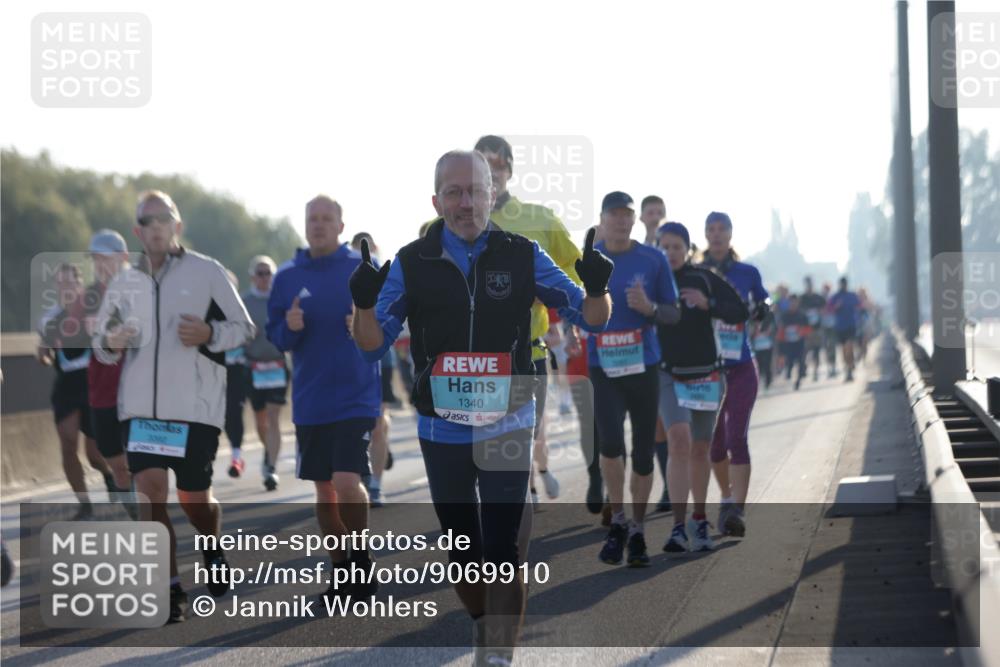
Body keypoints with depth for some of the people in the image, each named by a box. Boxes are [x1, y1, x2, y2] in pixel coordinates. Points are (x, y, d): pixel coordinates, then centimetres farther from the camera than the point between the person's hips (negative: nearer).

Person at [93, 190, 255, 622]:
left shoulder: (207, 272, -1)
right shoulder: (123, 283, 9)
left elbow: (244, 327, 3)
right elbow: (102, 344, 17)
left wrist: (209, 334, -16)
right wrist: (110, 343, -7)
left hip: (196, 404, -2)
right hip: (140, 404, 3)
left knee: (194, 497, 5)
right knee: (150, 490, -10)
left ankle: (214, 553, 37)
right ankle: (171, 591, -4)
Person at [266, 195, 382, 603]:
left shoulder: (363, 269, -3)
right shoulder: (288, 276, 6)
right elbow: (276, 337, 9)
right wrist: (289, 328, -12)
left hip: (356, 398, -4)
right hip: (310, 402, 4)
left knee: (347, 483, -16)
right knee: (323, 490, 10)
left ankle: (362, 558, 6)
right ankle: (341, 568, 23)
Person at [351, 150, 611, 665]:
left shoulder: (522, 256, -4)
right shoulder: (412, 263, -2)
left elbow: (590, 319, 0)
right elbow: (373, 345, 0)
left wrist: (597, 287, -23)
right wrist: (363, 302, -21)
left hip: (508, 431, -2)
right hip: (441, 433, 2)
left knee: (501, 551, -8)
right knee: (461, 547, 14)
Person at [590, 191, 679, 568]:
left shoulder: (653, 260, 0)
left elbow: (673, 313, 4)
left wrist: (650, 308, -16)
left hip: (644, 367, 1)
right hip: (604, 368, -1)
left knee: (643, 453, 5)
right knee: (611, 443, -20)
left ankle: (637, 531, 22)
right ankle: (617, 522, 1)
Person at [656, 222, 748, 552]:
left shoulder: (705, 279, -3)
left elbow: (741, 313, -8)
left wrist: (708, 304, -22)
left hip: (705, 376, 1)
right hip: (669, 376, -1)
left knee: (699, 450, 11)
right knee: (679, 441, -19)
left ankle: (699, 519, 29)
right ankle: (679, 527, -22)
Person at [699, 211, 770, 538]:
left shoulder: (748, 273, 3)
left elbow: (763, 301, 17)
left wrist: (762, 307, -5)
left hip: (741, 369, -2)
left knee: (736, 439, -15)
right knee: (714, 441, 9)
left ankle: (737, 510, -21)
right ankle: (727, 498, 31)